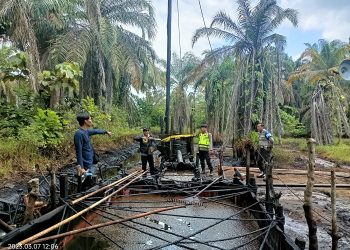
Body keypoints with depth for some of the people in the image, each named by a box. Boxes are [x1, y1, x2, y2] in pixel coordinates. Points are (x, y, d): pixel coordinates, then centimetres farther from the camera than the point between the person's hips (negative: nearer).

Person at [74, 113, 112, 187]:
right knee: (88, 185, -3)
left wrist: (106, 131, 46)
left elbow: (95, 131, 30)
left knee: (90, 184, 17)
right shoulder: (79, 134, -19)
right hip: (86, 166, -9)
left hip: (90, 164, 9)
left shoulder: (86, 131, 8)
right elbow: (79, 152, -22)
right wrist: (80, 167, -26)